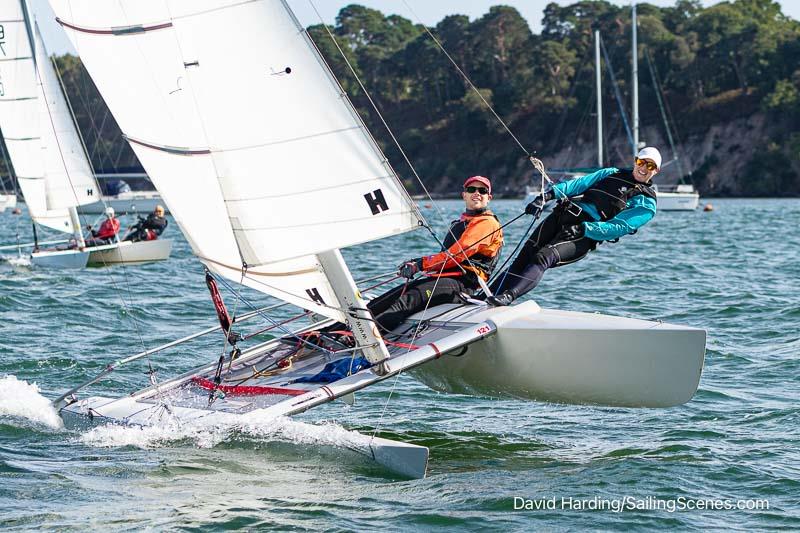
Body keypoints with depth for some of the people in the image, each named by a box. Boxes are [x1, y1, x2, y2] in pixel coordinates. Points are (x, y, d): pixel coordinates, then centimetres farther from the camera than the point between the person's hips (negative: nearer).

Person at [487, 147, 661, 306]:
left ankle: (508, 297, -45)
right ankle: (486, 295, -14)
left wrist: (582, 229, -22)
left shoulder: (645, 204, 7)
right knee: (524, 257, -11)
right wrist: (549, 194, -6)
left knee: (543, 258, -29)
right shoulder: (612, 174, 25)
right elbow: (580, 183, 12)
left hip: (586, 235, -5)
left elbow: (618, 228, -8)